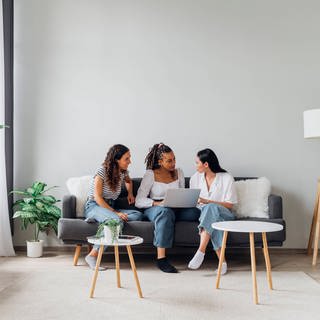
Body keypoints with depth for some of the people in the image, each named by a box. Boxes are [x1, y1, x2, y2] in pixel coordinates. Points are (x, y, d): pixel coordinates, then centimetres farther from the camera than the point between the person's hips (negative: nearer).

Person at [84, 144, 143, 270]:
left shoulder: (123, 172, 7)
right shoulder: (102, 171, -13)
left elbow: (128, 180, 34)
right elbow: (97, 197, -17)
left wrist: (130, 193, 15)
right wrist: (115, 212, -22)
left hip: (110, 208, 7)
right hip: (94, 206, -7)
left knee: (138, 215, -19)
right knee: (117, 220, -38)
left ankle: (97, 219, -23)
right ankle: (92, 255, -30)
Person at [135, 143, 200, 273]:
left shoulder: (179, 172, 13)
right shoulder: (150, 175, -1)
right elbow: (139, 201, -7)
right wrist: (157, 203, -24)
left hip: (175, 210, 4)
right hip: (154, 209, -4)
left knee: (195, 212, -28)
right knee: (166, 212, -42)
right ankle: (161, 258, -44)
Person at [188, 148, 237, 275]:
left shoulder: (227, 178, -4)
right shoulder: (195, 178, 11)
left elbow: (230, 205, -6)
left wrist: (207, 202, -17)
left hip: (223, 213, -3)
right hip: (202, 212, 3)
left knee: (210, 208, -40)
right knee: (214, 221, -36)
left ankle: (201, 252, -46)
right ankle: (222, 260, -39)